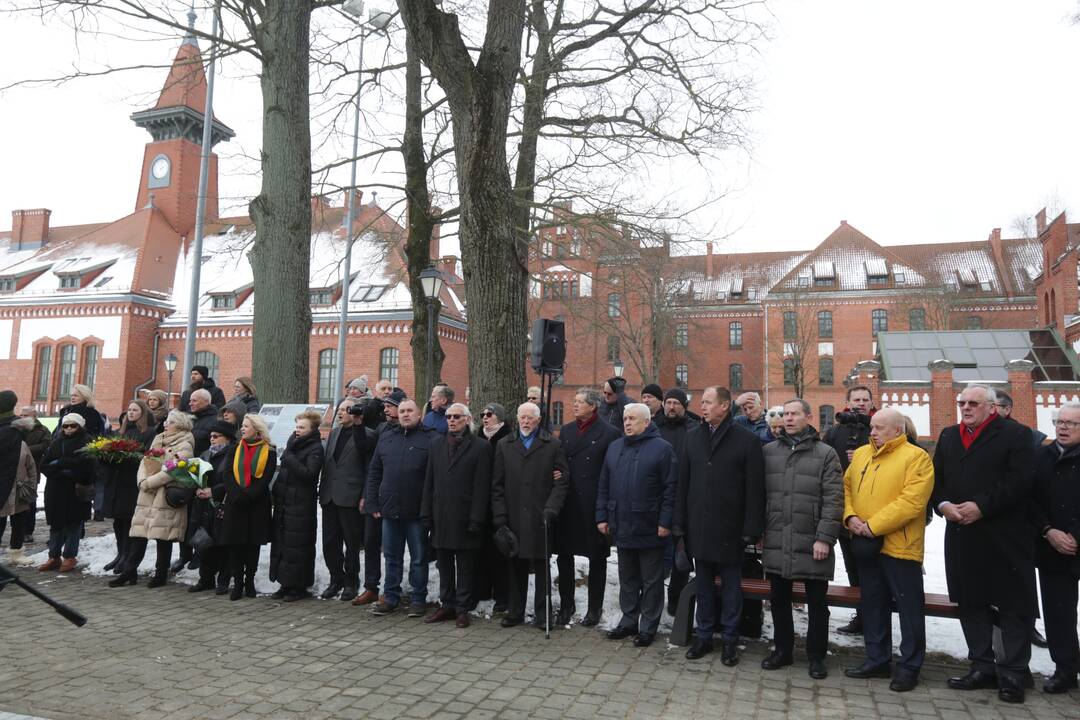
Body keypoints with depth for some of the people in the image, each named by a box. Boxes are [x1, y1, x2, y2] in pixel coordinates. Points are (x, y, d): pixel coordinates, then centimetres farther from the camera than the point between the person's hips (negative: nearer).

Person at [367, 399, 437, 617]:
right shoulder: (386, 439, 11)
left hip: (417, 511, -4)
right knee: (391, 557, 14)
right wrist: (373, 503, 6)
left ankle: (418, 599, 18)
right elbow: (374, 472, 13)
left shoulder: (430, 438, -4)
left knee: (419, 558, 7)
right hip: (389, 509, 5)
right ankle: (391, 597, 26)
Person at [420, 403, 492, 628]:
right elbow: (429, 481, 10)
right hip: (441, 516, 5)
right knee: (444, 565, 13)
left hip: (464, 518, -4)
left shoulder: (480, 447, -4)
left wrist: (476, 520, -12)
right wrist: (426, 514, 4)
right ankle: (447, 605, 25)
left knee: (466, 567, 5)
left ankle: (463, 609, 15)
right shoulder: (436, 444, 11)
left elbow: (482, 487, -8)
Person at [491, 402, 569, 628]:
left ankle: (542, 613, 16)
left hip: (540, 517, -2)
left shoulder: (553, 446, 4)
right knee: (516, 566, 8)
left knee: (541, 566, 6)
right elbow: (497, 485, 8)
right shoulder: (504, 445, 11)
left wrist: (551, 509, -12)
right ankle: (515, 611, 20)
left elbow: (562, 481, -1)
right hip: (513, 517, 2)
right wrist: (499, 516, 0)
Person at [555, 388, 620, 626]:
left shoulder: (609, 433, -7)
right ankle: (566, 604, 24)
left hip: (594, 505, -5)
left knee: (597, 557, 8)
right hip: (568, 504, 5)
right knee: (564, 555, 9)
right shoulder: (566, 430, 10)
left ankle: (595, 607, 23)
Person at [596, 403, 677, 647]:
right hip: (621, 527, 5)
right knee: (627, 578, 16)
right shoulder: (614, 448, 10)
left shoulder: (662, 448, -7)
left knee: (651, 580, 7)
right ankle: (628, 621, 29)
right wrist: (602, 516, 6)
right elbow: (604, 486, 12)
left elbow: (670, 488, -10)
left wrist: (665, 522, -14)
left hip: (649, 528, -5)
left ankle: (648, 627, 19)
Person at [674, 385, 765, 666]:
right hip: (699, 525, 4)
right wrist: (680, 522, 5)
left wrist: (751, 529, -12)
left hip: (729, 527, -4)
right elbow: (683, 482, 9)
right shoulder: (693, 437, 7)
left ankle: (729, 639, 22)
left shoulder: (746, 440, -7)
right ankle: (704, 636, 27)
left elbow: (755, 489, -8)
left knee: (731, 586, 9)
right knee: (703, 584, 14)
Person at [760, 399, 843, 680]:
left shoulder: (826, 453, -2)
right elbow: (761, 495, 9)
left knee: (817, 603, 9)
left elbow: (833, 500, -7)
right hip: (776, 541, 3)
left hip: (812, 543, -3)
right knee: (779, 599, 14)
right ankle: (782, 649, 30)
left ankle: (816, 656, 25)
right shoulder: (768, 451, 7)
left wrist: (825, 538, -13)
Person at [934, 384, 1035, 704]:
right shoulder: (948, 436, 14)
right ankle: (982, 666, 24)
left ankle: (1012, 673, 13)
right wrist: (944, 504, -6)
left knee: (1014, 605, 2)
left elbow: (1020, 481, -14)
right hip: (961, 534, 6)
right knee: (970, 602, 12)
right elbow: (937, 477, 12)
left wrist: (981, 507, -18)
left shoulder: (1015, 435, -4)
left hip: (1005, 536, -5)